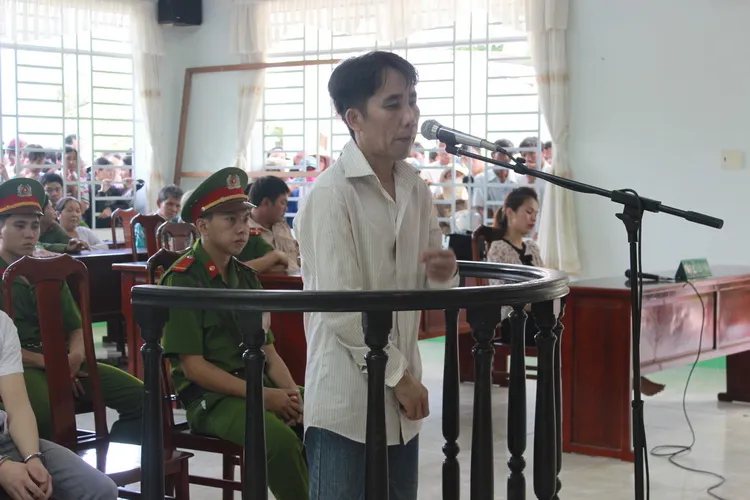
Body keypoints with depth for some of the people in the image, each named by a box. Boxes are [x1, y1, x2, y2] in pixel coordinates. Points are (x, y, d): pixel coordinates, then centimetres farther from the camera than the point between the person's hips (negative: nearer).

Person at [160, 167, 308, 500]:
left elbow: (267, 349, 14)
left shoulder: (247, 278, 13)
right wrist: (261, 396, -17)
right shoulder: (183, 280, -8)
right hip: (210, 397, -6)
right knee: (280, 438, -32)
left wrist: (289, 390, -7)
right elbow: (192, 365, -12)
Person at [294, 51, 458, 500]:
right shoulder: (331, 194, -14)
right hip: (348, 400, -7)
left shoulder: (417, 189, 8)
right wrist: (397, 375, -12)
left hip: (400, 395, 7)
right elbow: (342, 309, -17)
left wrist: (443, 275, -8)